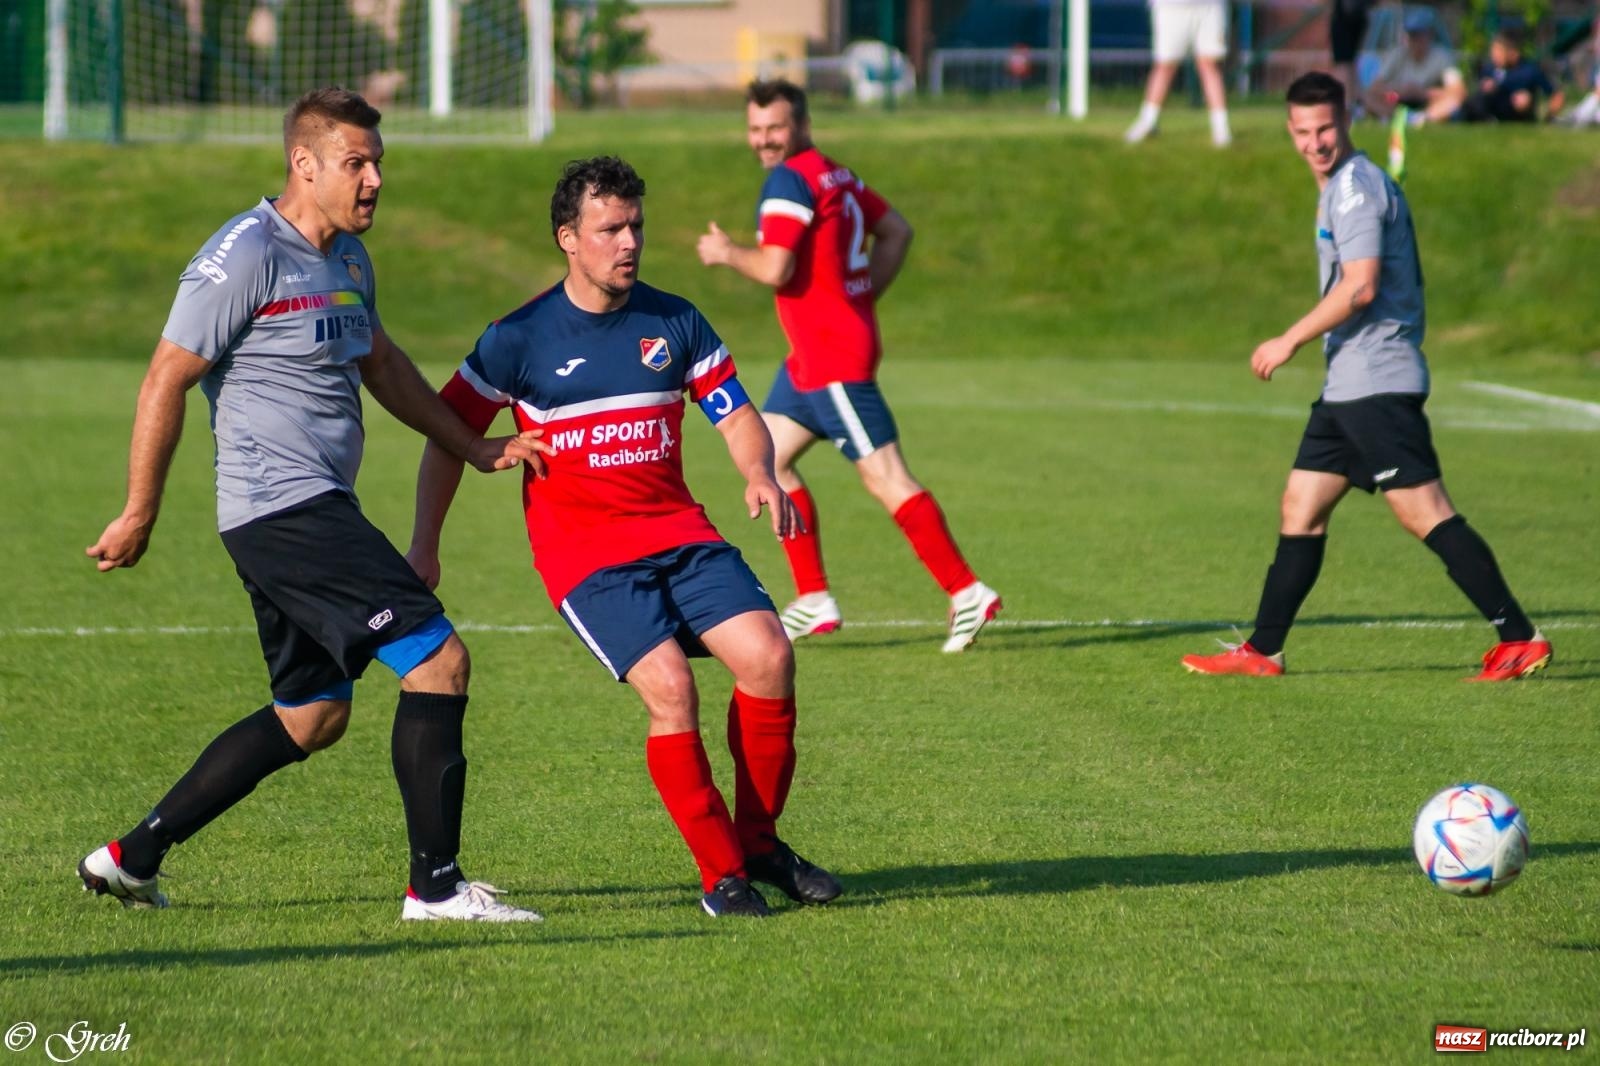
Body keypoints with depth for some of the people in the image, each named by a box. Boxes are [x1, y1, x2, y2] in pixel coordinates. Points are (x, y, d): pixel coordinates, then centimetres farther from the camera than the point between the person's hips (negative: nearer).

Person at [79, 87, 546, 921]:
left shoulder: (348, 259, 15)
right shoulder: (246, 257, -13)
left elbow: (382, 365, 31)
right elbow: (166, 381, -12)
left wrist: (475, 448, 29)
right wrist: (139, 516, -9)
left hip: (315, 512, 10)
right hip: (282, 505, -10)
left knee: (312, 716, 15)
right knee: (438, 661, -13)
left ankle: (131, 857, 18)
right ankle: (436, 886, -8)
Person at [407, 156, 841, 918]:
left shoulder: (673, 322, 6)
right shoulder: (521, 339, -3)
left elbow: (736, 415, 10)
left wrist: (760, 473, -12)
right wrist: (424, 546, 2)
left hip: (679, 531, 4)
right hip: (584, 553, -4)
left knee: (768, 655, -17)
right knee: (670, 685, -23)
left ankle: (758, 840, 2)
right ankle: (722, 874, -11)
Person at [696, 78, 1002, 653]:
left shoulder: (789, 180, -16)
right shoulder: (835, 175, 12)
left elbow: (775, 269, -23)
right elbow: (896, 231, 19)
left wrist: (727, 253, -4)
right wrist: (862, 296, 15)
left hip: (834, 357, -10)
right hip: (810, 354, 10)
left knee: (886, 479, -9)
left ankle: (967, 592, -8)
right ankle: (814, 601, 12)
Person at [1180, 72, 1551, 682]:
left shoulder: (1356, 186, -13)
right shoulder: (1341, 186, 19)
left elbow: (1359, 287, -21)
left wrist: (1289, 341, -14)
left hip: (1376, 381, -10)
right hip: (1348, 385, 10)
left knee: (1425, 514, -12)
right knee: (1300, 510, 11)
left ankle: (1521, 641, -13)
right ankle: (1261, 653, 16)